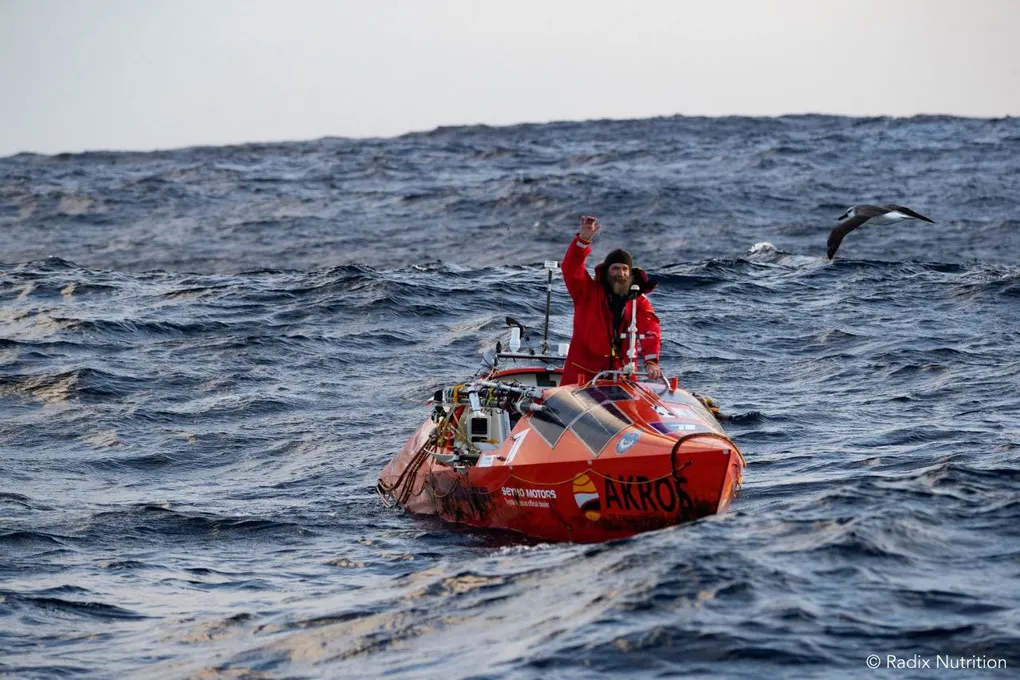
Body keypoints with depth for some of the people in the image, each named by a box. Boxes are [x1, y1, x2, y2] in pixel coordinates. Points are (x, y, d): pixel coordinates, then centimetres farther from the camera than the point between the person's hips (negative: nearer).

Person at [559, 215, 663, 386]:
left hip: (621, 372, 2)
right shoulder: (589, 291, 4)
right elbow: (570, 268, -12)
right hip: (582, 370, -2)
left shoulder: (639, 302, 7)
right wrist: (583, 240, -27)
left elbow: (649, 332, -8)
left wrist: (651, 362, -26)